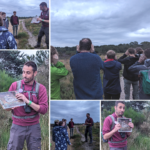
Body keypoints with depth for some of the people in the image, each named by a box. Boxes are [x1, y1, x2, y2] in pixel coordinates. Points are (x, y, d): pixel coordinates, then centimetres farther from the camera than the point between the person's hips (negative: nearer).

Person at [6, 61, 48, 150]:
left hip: (33, 127, 0)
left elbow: (44, 109, -11)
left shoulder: (40, 88, -3)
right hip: (17, 126, 1)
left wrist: (27, 101, -21)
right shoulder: (15, 85, 0)